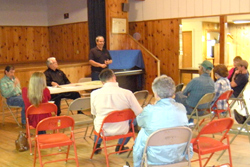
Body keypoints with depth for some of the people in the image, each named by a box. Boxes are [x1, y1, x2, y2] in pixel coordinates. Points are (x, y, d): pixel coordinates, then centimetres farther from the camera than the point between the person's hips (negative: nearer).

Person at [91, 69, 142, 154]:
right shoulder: (127, 93, -18)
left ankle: (96, 146, 47)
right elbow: (139, 113, -10)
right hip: (121, 130, -2)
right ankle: (120, 146, 36)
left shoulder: (94, 94, -12)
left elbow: (94, 113, 4)